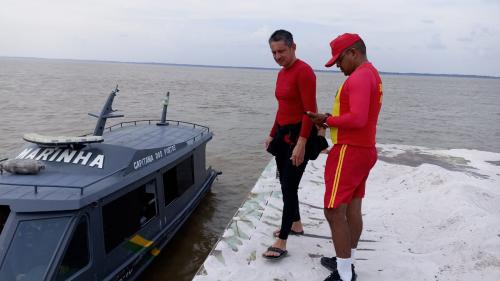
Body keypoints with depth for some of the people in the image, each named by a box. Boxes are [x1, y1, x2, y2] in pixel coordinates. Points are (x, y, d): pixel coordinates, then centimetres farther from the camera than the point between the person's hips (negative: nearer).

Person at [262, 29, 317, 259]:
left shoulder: (304, 71, -15)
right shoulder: (281, 73, 11)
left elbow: (310, 111, -20)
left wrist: (301, 144, -24)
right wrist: (272, 134, 19)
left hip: (299, 135, -9)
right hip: (283, 134, 9)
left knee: (289, 187, -4)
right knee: (285, 184, 16)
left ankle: (281, 242, 4)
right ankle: (296, 225, 35)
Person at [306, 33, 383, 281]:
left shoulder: (360, 77, -16)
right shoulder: (371, 74, 17)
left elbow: (357, 119, -26)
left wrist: (327, 120, -13)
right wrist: (330, 118, 6)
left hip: (349, 152, -10)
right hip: (363, 150, 10)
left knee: (334, 212, -5)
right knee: (353, 209, 14)